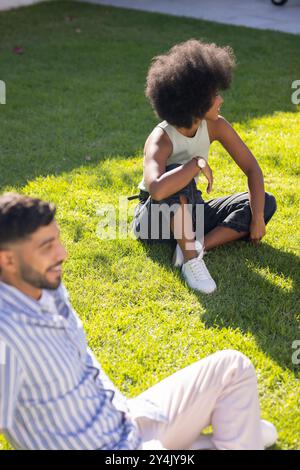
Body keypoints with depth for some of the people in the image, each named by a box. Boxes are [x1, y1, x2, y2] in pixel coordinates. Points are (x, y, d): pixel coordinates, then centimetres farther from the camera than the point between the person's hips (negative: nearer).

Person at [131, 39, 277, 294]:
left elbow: (252, 169, -7)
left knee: (266, 203, -8)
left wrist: (257, 218, -16)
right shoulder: (161, 139, -28)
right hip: (154, 219, -6)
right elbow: (157, 189, -49)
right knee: (180, 180, -39)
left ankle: (196, 246, -21)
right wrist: (197, 163, -38)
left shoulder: (215, 126, -11)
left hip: (189, 211, 6)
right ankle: (191, 259, -29)